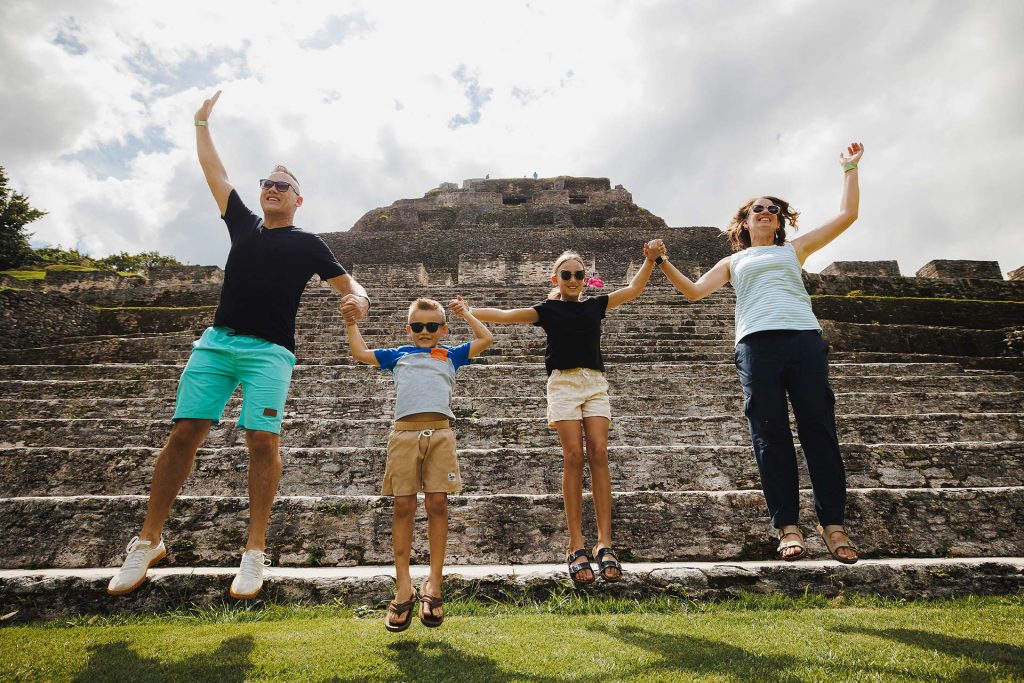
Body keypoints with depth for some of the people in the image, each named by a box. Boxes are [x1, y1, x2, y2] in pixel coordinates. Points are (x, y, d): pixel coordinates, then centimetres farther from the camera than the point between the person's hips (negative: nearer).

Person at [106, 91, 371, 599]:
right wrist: (202, 124, 32)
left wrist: (357, 298, -19)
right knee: (185, 432, -3)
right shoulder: (243, 224, 20)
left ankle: (255, 552, -7)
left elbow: (348, 285, 3)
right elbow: (213, 171, 28)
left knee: (263, 441, -15)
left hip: (270, 350, -4)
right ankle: (148, 542, 7)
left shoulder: (307, 244, 9)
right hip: (217, 341, 4)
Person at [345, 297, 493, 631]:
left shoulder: (450, 354, 21)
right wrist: (351, 323, 27)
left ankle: (433, 584, 6)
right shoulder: (398, 354, 24)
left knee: (437, 504, -5)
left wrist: (465, 313, 25)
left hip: (440, 432, -1)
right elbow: (360, 353, 25)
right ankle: (403, 587, 6)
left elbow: (486, 339, 16)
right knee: (403, 506, -2)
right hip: (405, 431, 1)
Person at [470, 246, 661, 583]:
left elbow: (634, 288, 21)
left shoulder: (596, 305, 17)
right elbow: (506, 315, 4)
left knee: (599, 454, -10)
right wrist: (467, 311, -5)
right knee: (573, 456, -10)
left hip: (595, 383, 2)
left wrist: (651, 260, 10)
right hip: (564, 382, -2)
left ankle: (604, 544, -10)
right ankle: (577, 546, -8)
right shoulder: (548, 309, 10)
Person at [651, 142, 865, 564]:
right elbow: (694, 291, 16)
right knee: (770, 434, -6)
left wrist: (850, 168, 25)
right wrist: (664, 264, 8)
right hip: (757, 343, 0)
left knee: (819, 427, -5)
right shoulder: (733, 262, 27)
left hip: (804, 338, 1)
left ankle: (832, 523, 1)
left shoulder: (794, 250, 26)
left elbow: (847, 215, 23)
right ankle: (788, 526, -3)